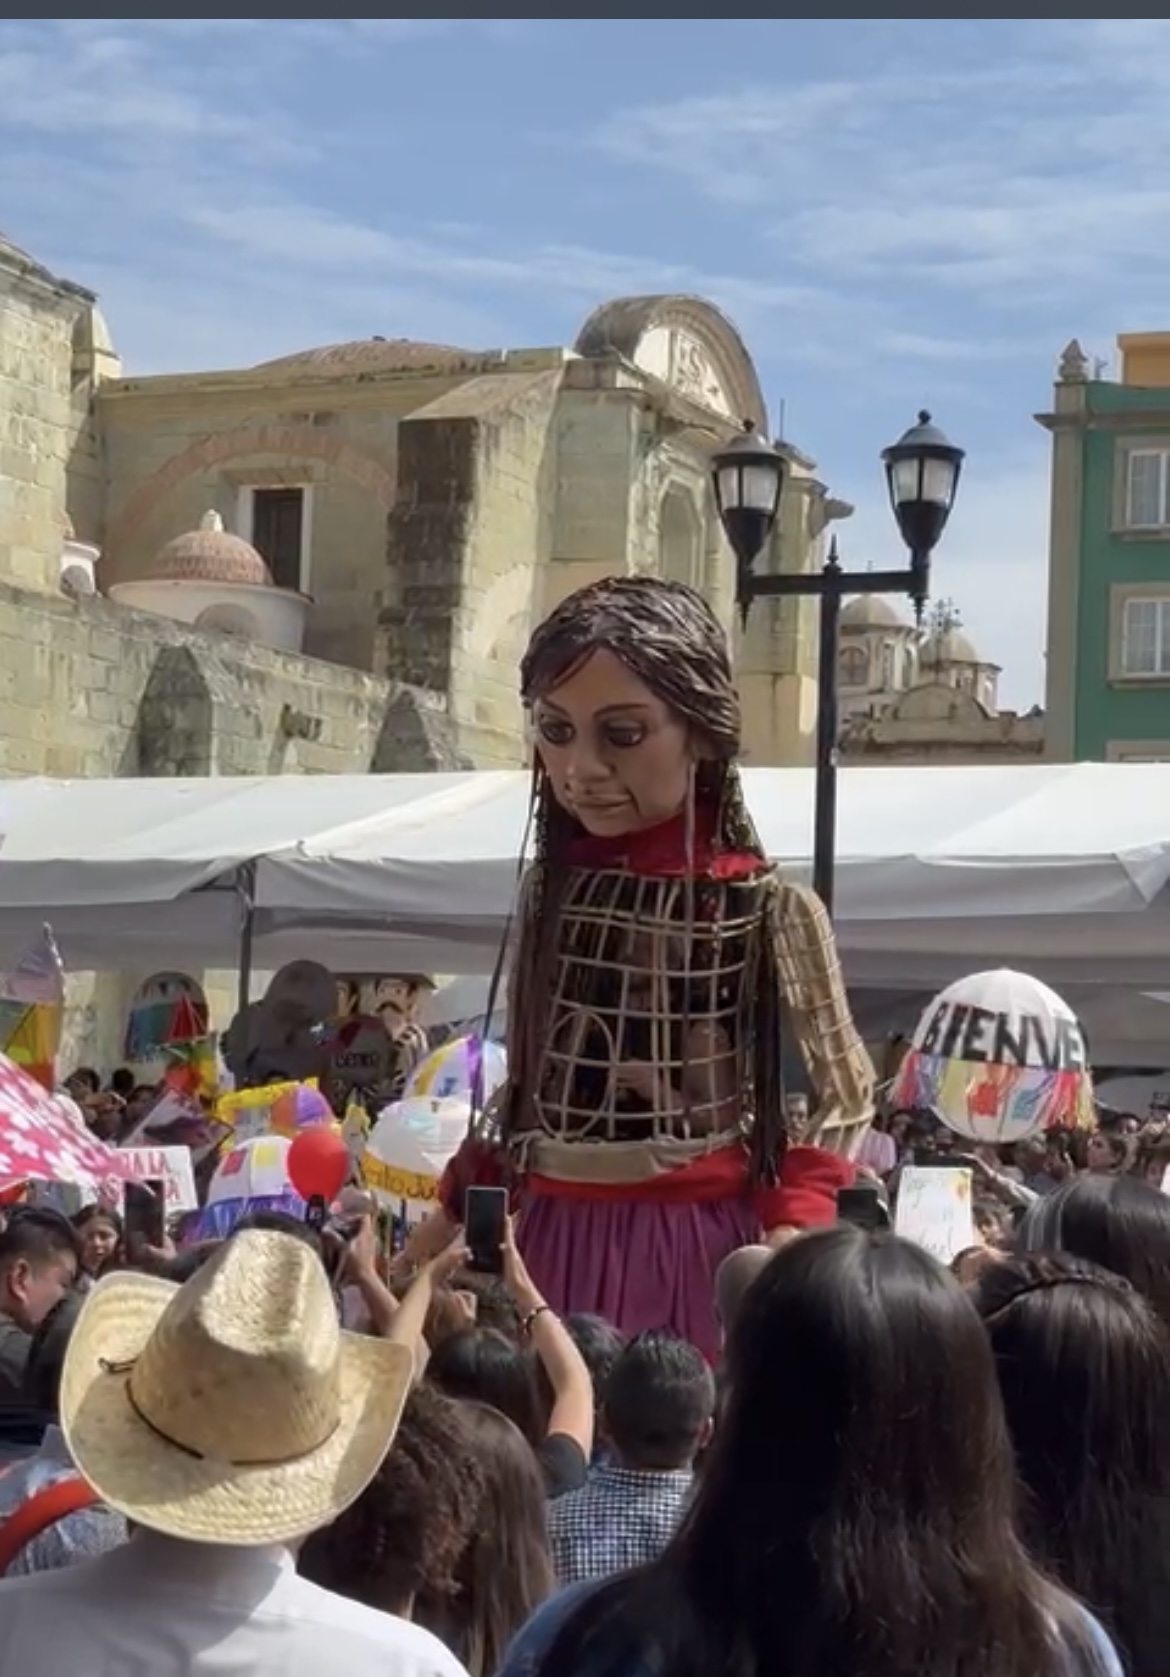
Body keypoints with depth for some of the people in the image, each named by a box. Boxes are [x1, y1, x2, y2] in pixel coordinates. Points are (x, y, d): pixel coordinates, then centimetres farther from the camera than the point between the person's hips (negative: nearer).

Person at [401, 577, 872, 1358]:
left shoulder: (766, 908, -9)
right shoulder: (552, 890, 5)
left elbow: (841, 1100, -2)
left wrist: (789, 1236, -15)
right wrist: (451, 1216, 14)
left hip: (693, 1251, -4)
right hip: (553, 1243, 4)